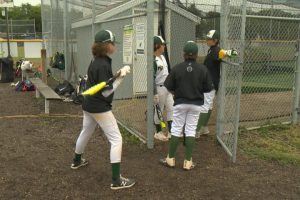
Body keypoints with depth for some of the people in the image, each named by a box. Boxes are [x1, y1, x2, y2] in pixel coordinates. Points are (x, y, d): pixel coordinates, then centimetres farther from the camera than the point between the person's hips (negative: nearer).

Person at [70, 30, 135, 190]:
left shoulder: (97, 61, 7)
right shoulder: (102, 65, -22)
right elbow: (106, 92, -22)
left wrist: (117, 75, 5)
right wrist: (120, 77, -19)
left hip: (89, 105, 10)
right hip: (100, 108, -10)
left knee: (85, 133, 28)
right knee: (116, 140, -5)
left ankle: (77, 161, 51)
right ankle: (116, 180, -3)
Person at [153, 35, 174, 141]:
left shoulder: (163, 57, 11)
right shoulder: (153, 60, -17)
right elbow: (152, 78, -19)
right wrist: (154, 93, -20)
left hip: (167, 87, 9)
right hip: (159, 88, -9)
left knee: (171, 108, 10)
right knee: (158, 111, 4)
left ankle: (171, 131, 21)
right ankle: (158, 132, 18)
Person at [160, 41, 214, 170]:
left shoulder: (177, 68, -11)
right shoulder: (202, 69, -7)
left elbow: (169, 86, -6)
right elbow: (208, 88, -1)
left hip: (180, 103, -1)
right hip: (196, 104, 1)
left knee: (176, 130, 9)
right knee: (191, 131, 8)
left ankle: (170, 159, 16)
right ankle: (188, 161, 11)